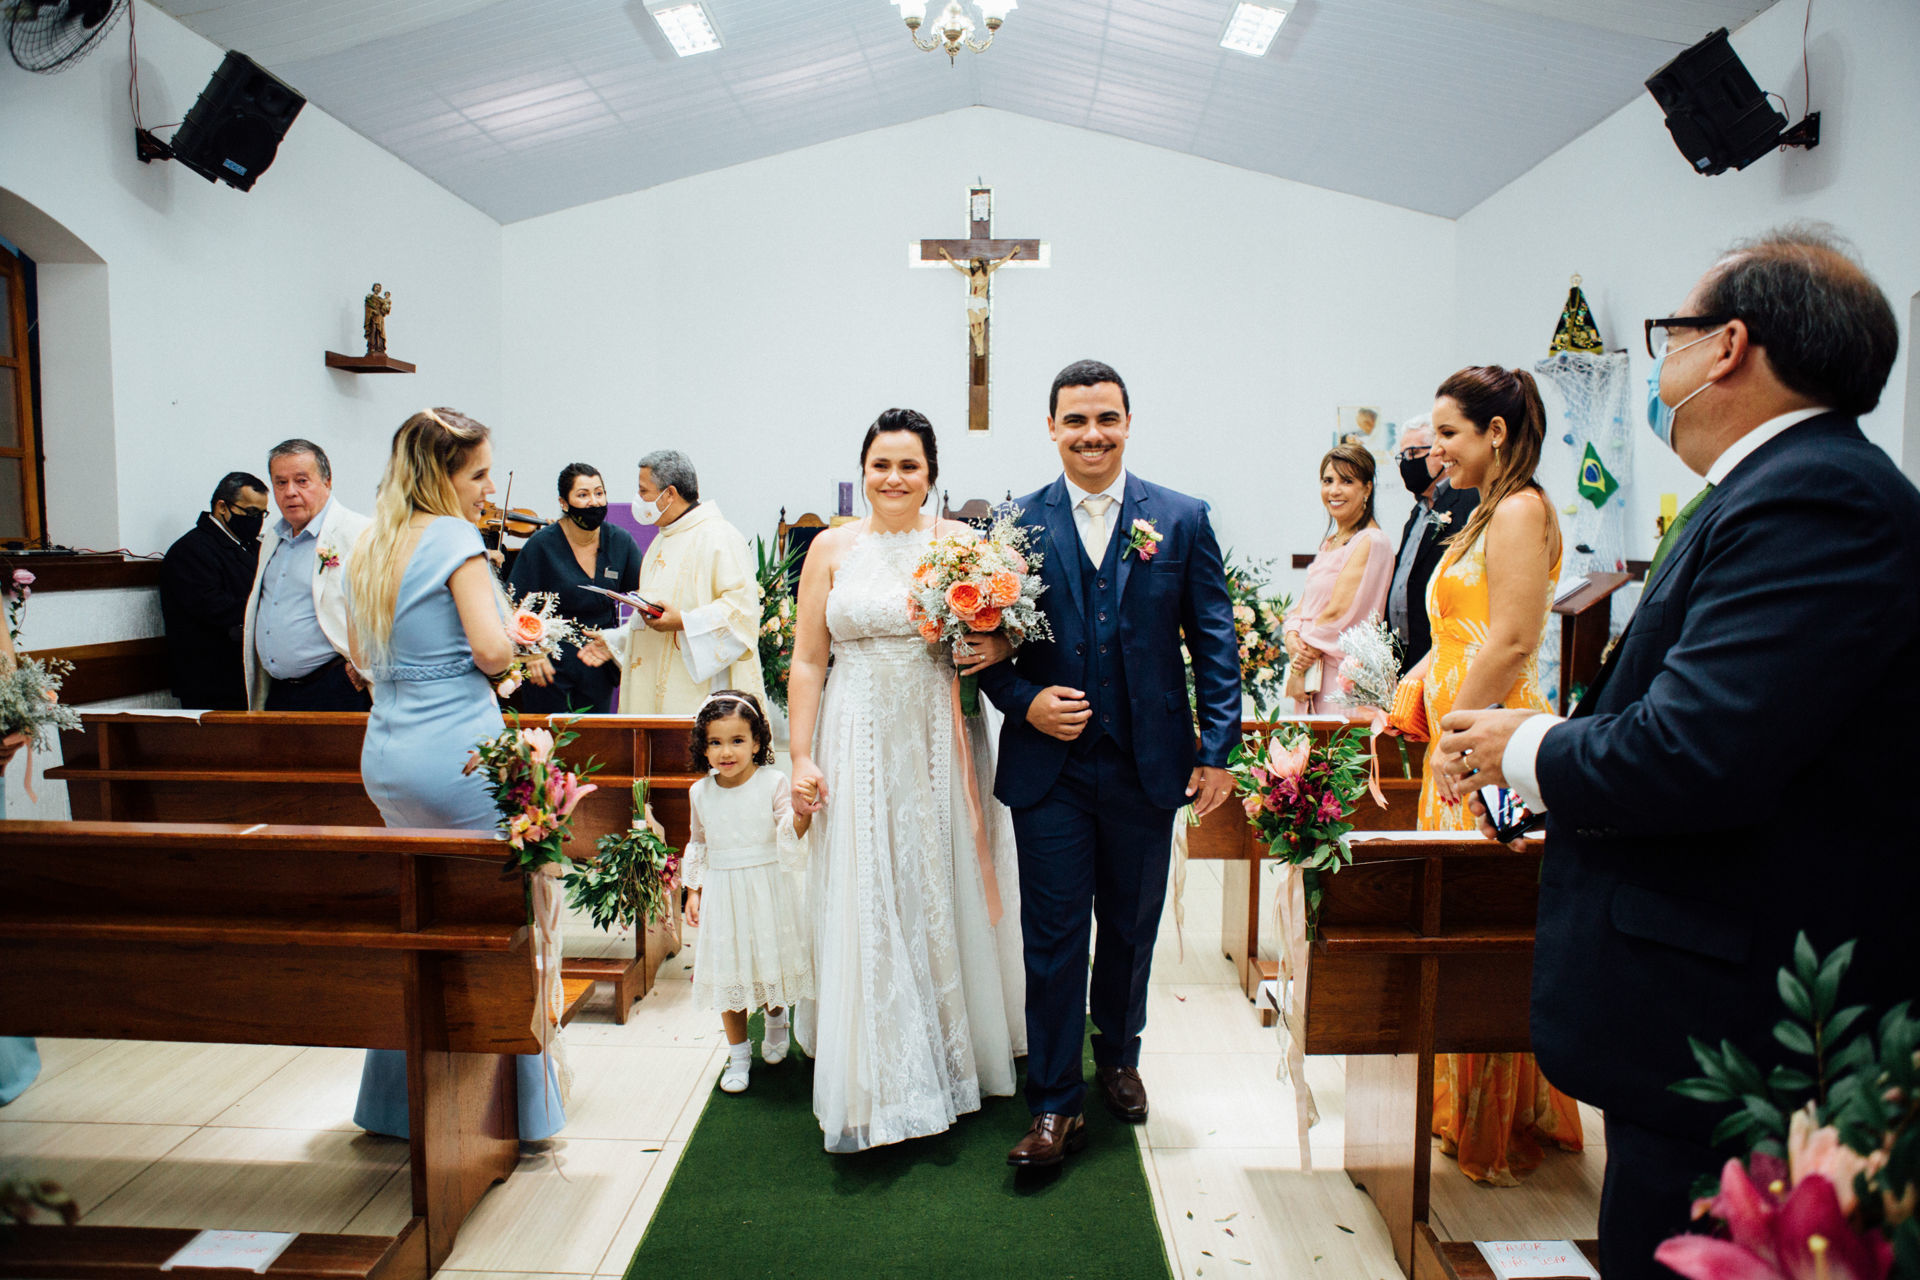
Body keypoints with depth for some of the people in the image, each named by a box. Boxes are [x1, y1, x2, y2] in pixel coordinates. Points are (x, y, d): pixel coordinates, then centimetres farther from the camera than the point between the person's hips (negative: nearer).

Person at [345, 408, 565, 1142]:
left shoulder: (368, 547, 14)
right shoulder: (455, 537, -10)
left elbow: (362, 659, 20)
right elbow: (492, 649, -16)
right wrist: (512, 641, 4)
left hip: (385, 757, 8)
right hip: (459, 753, -8)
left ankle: (398, 1101, 26)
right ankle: (513, 1103, 8)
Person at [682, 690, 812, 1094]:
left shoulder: (774, 783, -10)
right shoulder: (702, 792, 1)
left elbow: (790, 836, -16)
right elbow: (697, 844, 14)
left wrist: (801, 815, -37)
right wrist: (693, 891, 10)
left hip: (769, 889, -2)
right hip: (722, 893, 3)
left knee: (772, 961, 10)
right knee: (727, 973, 7)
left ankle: (776, 1018, 43)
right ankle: (738, 1053, 25)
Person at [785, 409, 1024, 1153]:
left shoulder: (958, 543, 2)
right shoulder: (833, 548, 3)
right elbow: (807, 661, 3)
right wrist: (802, 758, -3)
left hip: (940, 741, 0)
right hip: (859, 742, 0)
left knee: (945, 891, 10)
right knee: (866, 907, 2)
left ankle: (957, 1050, 32)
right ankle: (880, 1082, 15)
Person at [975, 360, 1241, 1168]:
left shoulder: (1182, 520, 1)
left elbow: (1215, 641, 1)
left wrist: (1218, 750, -3)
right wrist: (1023, 702, -13)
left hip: (1147, 766, 1)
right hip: (1049, 767, -1)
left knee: (1131, 926, 17)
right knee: (1053, 936, 4)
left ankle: (1118, 1056, 41)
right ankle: (1055, 1105, 19)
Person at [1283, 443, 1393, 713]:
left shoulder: (1371, 541, -12)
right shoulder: (1329, 542, 15)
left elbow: (1337, 613, -16)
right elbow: (1304, 603, 12)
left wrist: (1297, 668, -12)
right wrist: (1292, 638, -9)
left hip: (1343, 677, -8)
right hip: (1311, 670, 8)